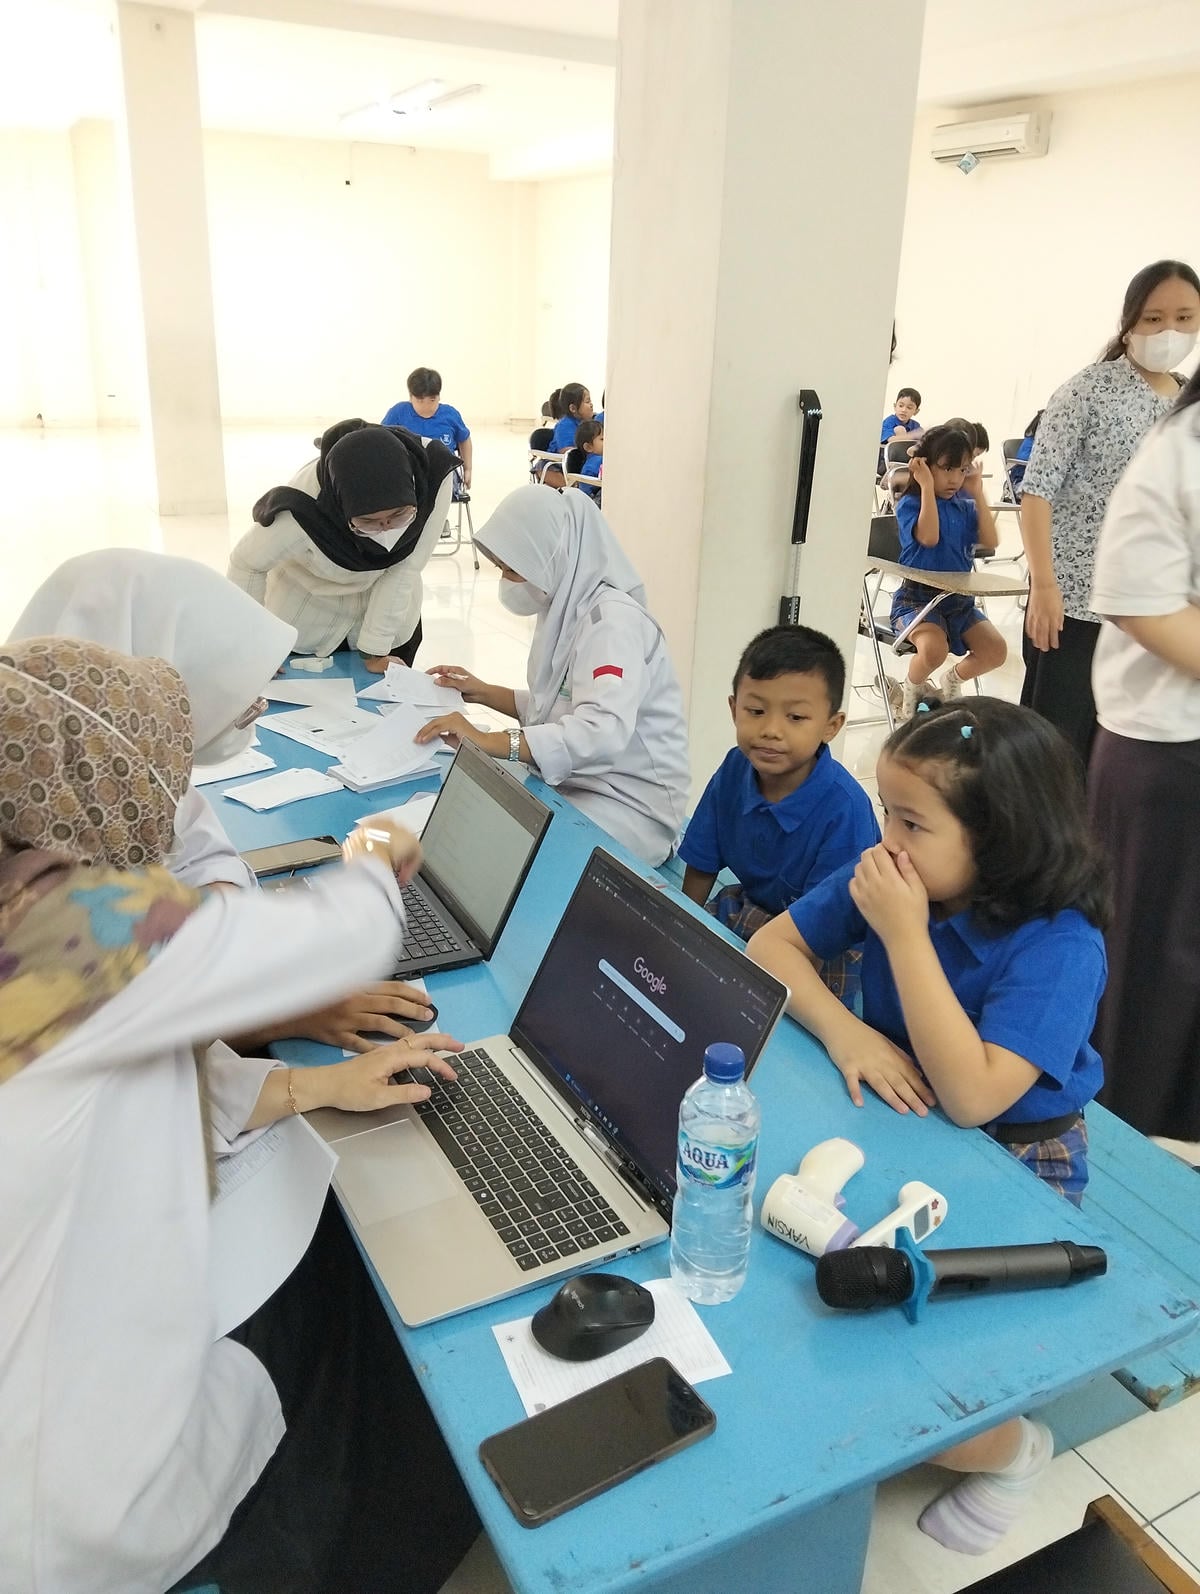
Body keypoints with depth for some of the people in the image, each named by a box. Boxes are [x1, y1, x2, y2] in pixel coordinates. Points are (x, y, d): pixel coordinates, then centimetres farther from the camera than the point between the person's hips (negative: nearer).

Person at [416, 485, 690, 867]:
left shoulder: (611, 619, -21)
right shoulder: (567, 608, 7)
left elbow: (603, 730, -37)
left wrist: (489, 741, -42)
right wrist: (484, 693, 8)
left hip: (628, 804, -8)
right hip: (571, 784, 8)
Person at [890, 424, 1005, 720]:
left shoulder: (965, 506, 9)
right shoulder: (910, 504, -6)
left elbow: (991, 540, -3)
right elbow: (928, 537, -24)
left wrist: (978, 493, -3)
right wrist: (927, 487, -19)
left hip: (959, 598, 6)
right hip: (917, 597, -5)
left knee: (996, 650, -13)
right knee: (935, 648, -34)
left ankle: (953, 679, 19)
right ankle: (913, 689, 1)